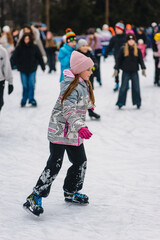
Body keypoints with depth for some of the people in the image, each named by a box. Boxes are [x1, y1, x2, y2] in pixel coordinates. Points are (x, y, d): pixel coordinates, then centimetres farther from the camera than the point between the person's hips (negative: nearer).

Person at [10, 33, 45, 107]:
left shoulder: (34, 47, -2)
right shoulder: (19, 48, -4)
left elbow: (39, 57, 7)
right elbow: (14, 57, -9)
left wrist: (43, 67, 12)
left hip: (32, 70, 0)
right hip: (23, 70, 0)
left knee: (31, 85, -2)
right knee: (25, 86, 4)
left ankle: (31, 99, 9)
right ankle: (24, 100, 17)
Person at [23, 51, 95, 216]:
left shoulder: (83, 85, 9)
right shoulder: (72, 86, -20)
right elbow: (68, 109, -32)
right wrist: (80, 126, -45)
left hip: (74, 133, 9)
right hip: (60, 131, -9)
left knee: (80, 162, 16)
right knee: (54, 165, -11)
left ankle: (71, 192, 35)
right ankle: (34, 198, -7)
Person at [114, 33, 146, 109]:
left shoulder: (138, 50, 3)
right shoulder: (123, 49, -2)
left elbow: (141, 60, 6)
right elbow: (119, 60, 1)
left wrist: (143, 69, -3)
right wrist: (116, 69, -2)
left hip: (134, 72, 2)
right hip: (126, 71, -2)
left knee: (136, 87, 5)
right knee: (123, 87, 2)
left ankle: (137, 103, 15)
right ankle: (120, 103, 9)